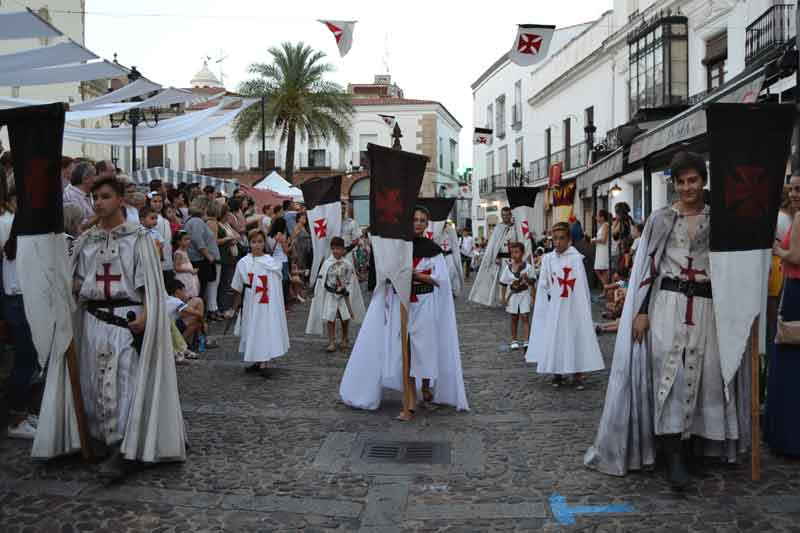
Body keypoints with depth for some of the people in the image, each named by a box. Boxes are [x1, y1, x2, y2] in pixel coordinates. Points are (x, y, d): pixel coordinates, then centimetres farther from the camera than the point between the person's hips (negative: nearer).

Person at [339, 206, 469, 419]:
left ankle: (426, 388, 30)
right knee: (404, 350, -2)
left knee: (426, 347, 4)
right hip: (401, 304, 1)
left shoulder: (433, 249, 2)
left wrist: (414, 274, -13)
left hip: (425, 305, -1)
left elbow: (441, 279, -6)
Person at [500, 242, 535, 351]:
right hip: (512, 295, 2)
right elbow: (504, 283, 3)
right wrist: (505, 297, -1)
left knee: (525, 317, -7)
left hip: (524, 295, -2)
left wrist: (527, 279, -22)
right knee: (514, 318, 10)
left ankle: (526, 340, -6)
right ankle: (514, 340, 20)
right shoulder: (508, 267, 0)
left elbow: (532, 282, -1)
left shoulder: (528, 267, -6)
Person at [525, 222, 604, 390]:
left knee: (576, 337, 1)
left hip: (573, 306, -3)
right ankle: (557, 373, 18)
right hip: (554, 307, 3)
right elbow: (543, 285, 8)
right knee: (554, 338, 6)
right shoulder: (548, 258, 1)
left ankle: (577, 374, 10)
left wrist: (584, 309, -10)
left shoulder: (576, 258, -8)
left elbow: (582, 286, -8)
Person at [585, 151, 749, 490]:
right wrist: (641, 311, -5)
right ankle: (674, 456, -7)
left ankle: (697, 442, 22)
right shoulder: (661, 218, 4)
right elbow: (649, 266, 2)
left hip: (706, 306, 2)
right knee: (669, 373, -9)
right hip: (668, 304, -2)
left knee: (703, 374, 5)